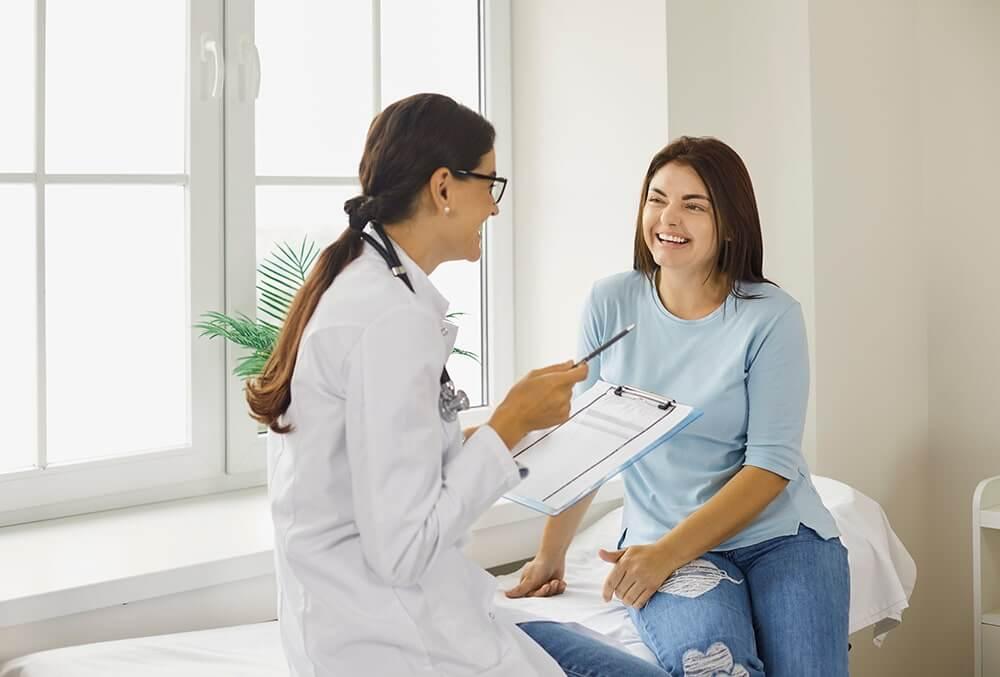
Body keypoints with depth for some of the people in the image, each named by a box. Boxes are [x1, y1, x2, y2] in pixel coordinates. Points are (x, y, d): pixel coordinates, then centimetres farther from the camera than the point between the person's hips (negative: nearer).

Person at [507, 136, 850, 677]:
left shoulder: (772, 317, -6)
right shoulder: (611, 303, 1)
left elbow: (772, 465, -10)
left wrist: (666, 553, -19)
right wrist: (551, 555, 5)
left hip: (779, 534, 0)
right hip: (661, 540, 0)